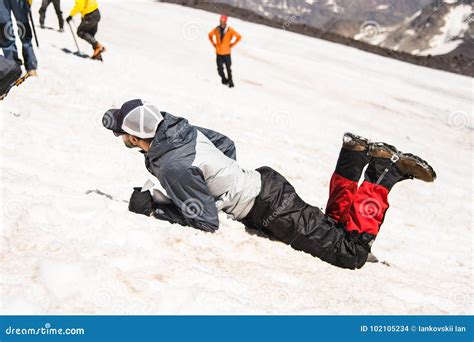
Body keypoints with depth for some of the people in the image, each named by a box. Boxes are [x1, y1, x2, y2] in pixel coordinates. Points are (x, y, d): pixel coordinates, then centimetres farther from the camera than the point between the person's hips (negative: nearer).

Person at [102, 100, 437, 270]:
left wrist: (153, 209, -12)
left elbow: (206, 220, -19)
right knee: (331, 225, 26)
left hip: (268, 209, -9)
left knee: (352, 254, -3)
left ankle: (386, 171, 0)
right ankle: (355, 159, 15)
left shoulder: (172, 167, -24)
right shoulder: (181, 128, 2)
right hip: (263, 182, 9)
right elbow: (226, 142, 18)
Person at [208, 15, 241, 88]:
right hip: (218, 53, 2)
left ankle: (230, 82, 14)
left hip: (227, 53, -2)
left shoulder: (230, 30, -8)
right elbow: (210, 35, 18)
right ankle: (224, 80, 25)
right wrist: (213, 44, 11)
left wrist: (232, 44, -4)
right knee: (220, 69, 4)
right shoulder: (216, 30, -1)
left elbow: (239, 37, -3)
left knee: (228, 68, 1)